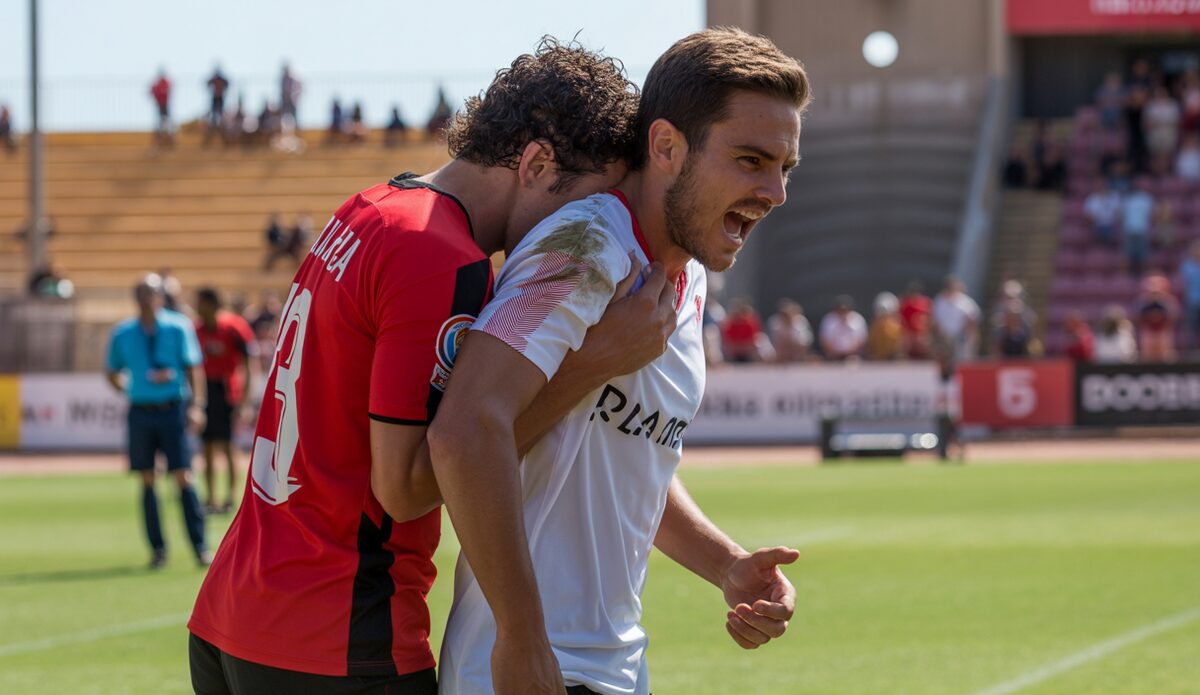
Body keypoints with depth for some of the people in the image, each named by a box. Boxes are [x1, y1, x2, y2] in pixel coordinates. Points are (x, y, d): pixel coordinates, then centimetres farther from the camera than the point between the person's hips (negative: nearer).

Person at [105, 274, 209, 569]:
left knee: (183, 478, -6)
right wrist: (128, 388, 2)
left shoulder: (178, 327, 0)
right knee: (147, 481, 3)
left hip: (173, 409, -2)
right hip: (141, 410, 2)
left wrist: (196, 405, -11)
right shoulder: (122, 333, 7)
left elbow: (194, 367, -1)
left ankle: (200, 547, -3)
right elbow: (112, 372, 19)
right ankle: (157, 549, 9)